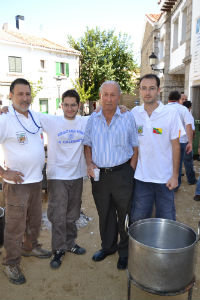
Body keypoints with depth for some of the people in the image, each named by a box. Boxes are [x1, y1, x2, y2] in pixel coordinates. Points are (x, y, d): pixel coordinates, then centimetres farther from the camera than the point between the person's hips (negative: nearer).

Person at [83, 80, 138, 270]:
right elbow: (88, 145, 13)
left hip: (122, 173, -3)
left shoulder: (128, 118, -3)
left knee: (125, 214, 8)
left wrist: (130, 172, -7)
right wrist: (89, 164, -3)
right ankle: (108, 246, 37)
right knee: (104, 214, 16)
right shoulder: (93, 119, 5)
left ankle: (125, 251, 28)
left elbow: (135, 147, 1)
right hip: (99, 175, 3)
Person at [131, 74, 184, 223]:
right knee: (138, 220, 13)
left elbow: (175, 146, -4)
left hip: (164, 178, -2)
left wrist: (175, 175, -5)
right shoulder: (134, 113, 0)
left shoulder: (171, 114, -7)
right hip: (141, 176, 2)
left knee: (166, 220, 12)